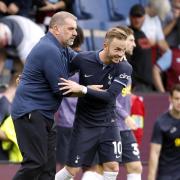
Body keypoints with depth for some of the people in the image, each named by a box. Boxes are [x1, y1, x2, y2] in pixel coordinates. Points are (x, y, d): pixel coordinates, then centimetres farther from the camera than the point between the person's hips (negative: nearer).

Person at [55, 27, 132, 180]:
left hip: (108, 124, 1)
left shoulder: (125, 68, -14)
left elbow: (110, 96, -25)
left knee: (112, 167, -5)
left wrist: (82, 89, -33)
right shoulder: (83, 59, -15)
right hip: (84, 124, -1)